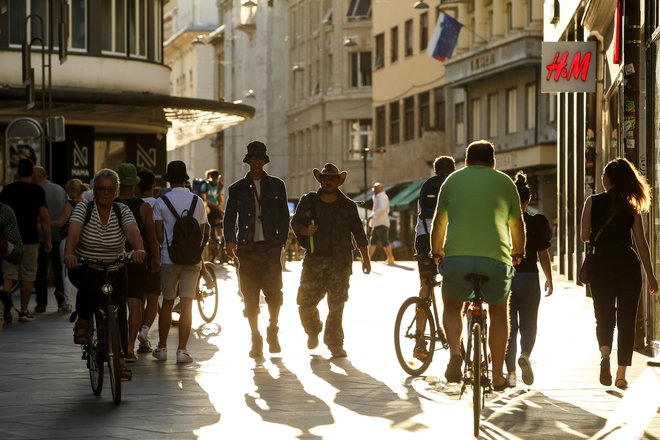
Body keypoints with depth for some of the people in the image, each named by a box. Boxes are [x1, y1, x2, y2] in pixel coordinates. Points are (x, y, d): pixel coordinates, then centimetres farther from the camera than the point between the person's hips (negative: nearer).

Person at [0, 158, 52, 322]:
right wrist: (48, 240, -1)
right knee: (28, 276, 7)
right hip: (30, 239, -2)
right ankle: (23, 312, 9)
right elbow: (44, 217, -7)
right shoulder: (37, 190, -4)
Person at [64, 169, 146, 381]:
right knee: (89, 284, -36)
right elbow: (73, 232, -26)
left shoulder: (122, 211, -4)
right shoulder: (83, 209, -8)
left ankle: (121, 361, -3)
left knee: (118, 313, -9)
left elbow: (133, 231, -24)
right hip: (85, 269, -2)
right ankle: (82, 324, -11)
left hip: (115, 272, 2)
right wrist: (69, 254, -46)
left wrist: (139, 249, -46)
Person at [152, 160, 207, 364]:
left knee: (167, 302, 11)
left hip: (169, 258, 0)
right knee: (186, 304, 0)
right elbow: (201, 233, 6)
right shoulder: (197, 201, 2)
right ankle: (182, 350, -4)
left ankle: (162, 348, 17)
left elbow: (158, 234, -5)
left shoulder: (161, 202, -4)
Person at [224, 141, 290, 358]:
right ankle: (255, 339, 10)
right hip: (247, 247, 1)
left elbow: (284, 216, 13)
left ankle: (272, 332, 10)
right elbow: (229, 217, 7)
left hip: (270, 246, -1)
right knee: (250, 296, 0)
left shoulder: (276, 185, 11)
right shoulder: (237, 189, 10)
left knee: (274, 291, -12)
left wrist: (280, 242, 3)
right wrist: (230, 240, -10)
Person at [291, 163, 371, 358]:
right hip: (314, 259, 1)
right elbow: (295, 222, 8)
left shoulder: (348, 206, 8)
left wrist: (365, 258, 6)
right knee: (306, 302, 0)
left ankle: (335, 344, -1)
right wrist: (306, 230, -15)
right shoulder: (308, 202, 10)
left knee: (336, 304, -7)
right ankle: (313, 331, 30)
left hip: (340, 261, -1)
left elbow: (358, 233, 9)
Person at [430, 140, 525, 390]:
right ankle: (497, 376, 23)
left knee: (452, 306, 24)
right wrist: (517, 254, 44)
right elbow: (517, 224, 26)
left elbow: (439, 222, 23)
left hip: (456, 256, 0)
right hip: (496, 258, 0)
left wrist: (436, 253, 39)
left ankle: (455, 353, -3)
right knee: (498, 312, 22)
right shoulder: (505, 182, 17)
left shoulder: (453, 180, 18)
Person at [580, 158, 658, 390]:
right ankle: (621, 375, 3)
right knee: (626, 320, 7)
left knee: (604, 317, 10)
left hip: (602, 264, -1)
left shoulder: (593, 202, -1)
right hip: (629, 265, 1)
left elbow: (584, 236, -2)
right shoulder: (632, 207, 2)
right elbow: (641, 243, 0)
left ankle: (605, 353, -20)